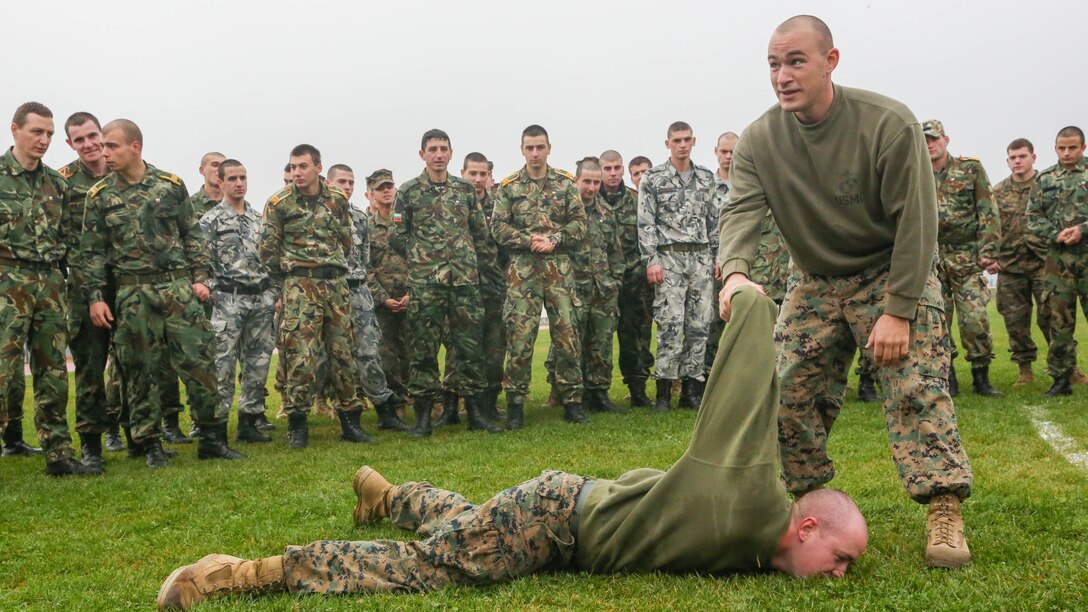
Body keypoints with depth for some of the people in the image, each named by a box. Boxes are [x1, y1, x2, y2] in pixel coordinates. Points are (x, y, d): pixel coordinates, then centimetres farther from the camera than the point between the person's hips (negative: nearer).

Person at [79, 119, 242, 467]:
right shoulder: (100, 196, 3)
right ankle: (149, 444, 15)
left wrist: (199, 277, 3)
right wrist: (95, 297, -1)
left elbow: (192, 235, 9)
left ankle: (212, 439, 8)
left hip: (179, 286, 0)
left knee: (199, 360, -1)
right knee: (141, 371, 3)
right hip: (133, 293, 0)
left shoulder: (171, 185, 4)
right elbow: (91, 252, 5)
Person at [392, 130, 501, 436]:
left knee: (469, 345, 4)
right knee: (423, 348, 0)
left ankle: (475, 411, 11)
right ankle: (423, 415, 7)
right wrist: (422, 258, 7)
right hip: (424, 282, -2)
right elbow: (398, 237, 4)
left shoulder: (466, 189, 11)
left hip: (465, 279, 3)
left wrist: (477, 262, 8)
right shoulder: (408, 192, 2)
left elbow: (480, 233, 15)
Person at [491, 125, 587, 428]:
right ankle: (515, 405, 6)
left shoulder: (566, 183, 8)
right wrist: (529, 240, -12)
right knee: (519, 337, -3)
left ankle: (572, 402, 11)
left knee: (567, 335, 2)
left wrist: (553, 240, -11)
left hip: (560, 269, 1)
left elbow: (579, 222, 3)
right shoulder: (509, 186, 6)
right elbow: (498, 226, 1)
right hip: (522, 270, -1)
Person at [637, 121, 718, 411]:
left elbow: (713, 221, 17)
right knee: (671, 325, -10)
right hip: (670, 257, -4)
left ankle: (692, 386, 11)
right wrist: (651, 261, -11)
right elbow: (645, 223, -4)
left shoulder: (706, 178, 14)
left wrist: (718, 257, 11)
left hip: (701, 258, 4)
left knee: (699, 325, 3)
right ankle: (664, 390, -3)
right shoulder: (653, 178, 1)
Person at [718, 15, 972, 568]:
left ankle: (944, 513, -11)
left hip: (893, 274, -4)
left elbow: (915, 223, -20)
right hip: (814, 282, 4)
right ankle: (807, 499, 16)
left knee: (915, 387, -16)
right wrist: (734, 272, -45)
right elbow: (741, 210, -22)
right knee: (788, 392, 0)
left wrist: (898, 311, -24)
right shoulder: (758, 140, -11)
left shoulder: (889, 124, -21)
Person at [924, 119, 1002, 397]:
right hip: (930, 259, 2)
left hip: (967, 257, -2)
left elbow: (989, 213, -1)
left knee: (975, 319, -8)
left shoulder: (971, 169, 3)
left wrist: (988, 252, -9)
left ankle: (981, 378, 6)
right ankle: (947, 379, 12)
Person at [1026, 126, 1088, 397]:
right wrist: (1056, 234, -9)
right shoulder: (1044, 180, 11)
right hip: (1059, 260, 2)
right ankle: (1062, 379, 12)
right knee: (1059, 320, 5)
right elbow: (1033, 218, 7)